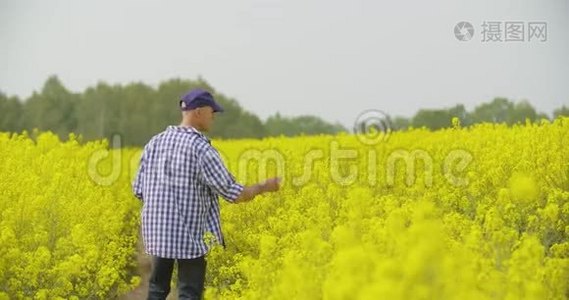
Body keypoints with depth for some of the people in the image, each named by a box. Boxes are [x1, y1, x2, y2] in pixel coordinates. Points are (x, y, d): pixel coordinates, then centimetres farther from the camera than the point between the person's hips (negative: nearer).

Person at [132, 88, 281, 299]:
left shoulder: (155, 143, 4)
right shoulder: (201, 149, -15)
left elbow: (138, 190, 9)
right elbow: (233, 194, -14)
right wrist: (264, 187, 3)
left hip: (158, 233, 6)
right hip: (190, 236, -6)